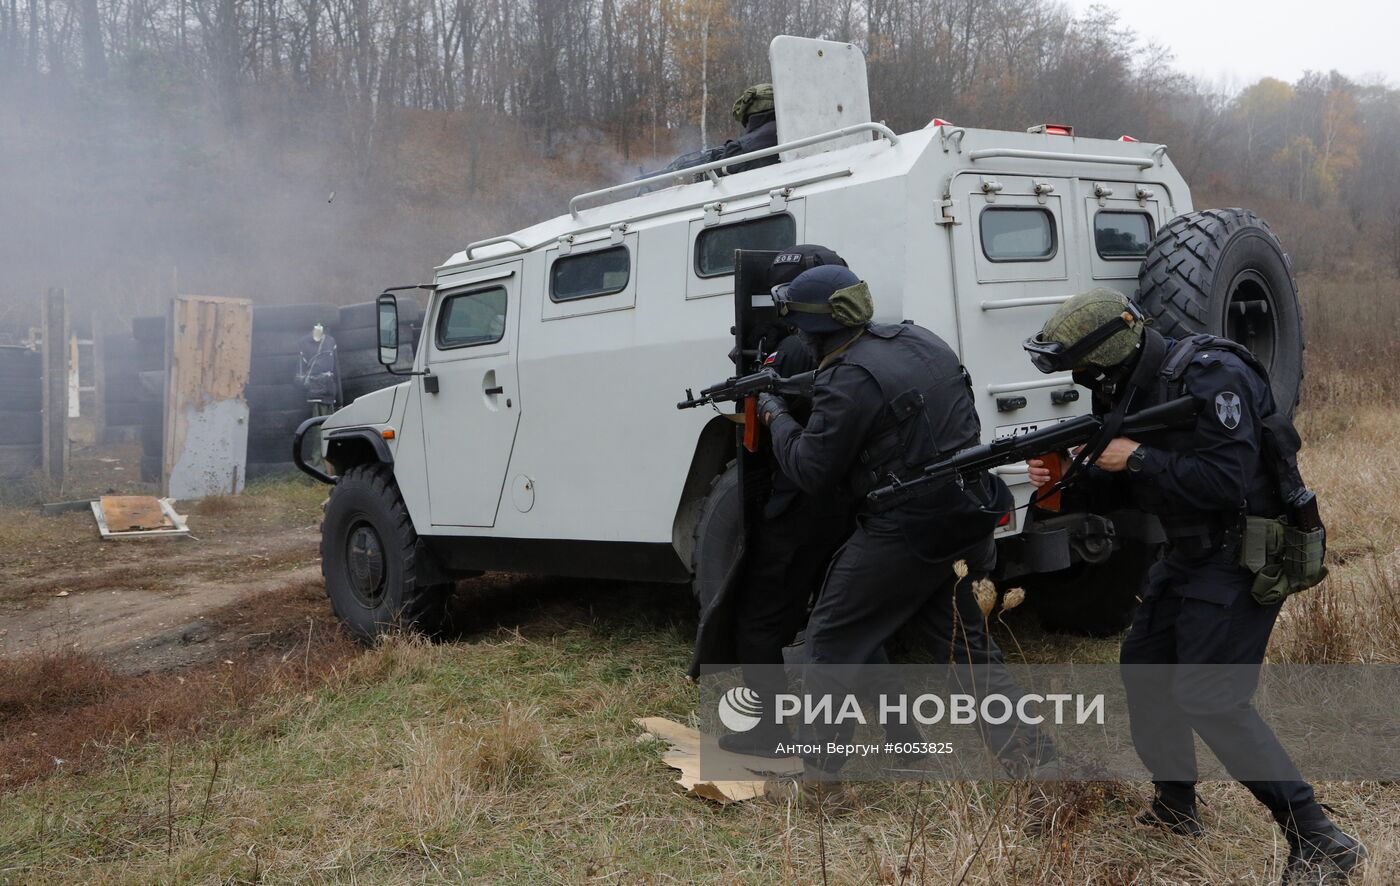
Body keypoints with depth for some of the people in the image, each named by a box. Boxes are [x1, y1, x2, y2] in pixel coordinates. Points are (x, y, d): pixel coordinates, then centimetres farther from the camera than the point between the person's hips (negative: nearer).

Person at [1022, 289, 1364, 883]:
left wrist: (1137, 458, -25)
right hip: (1189, 554, 10)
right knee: (1144, 666, 14)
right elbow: (1114, 489, 12)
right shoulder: (1133, 392, 7)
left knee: (1210, 698, -13)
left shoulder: (1209, 377, -22)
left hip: (1240, 555, -10)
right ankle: (1175, 808, 30)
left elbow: (1227, 482, -30)